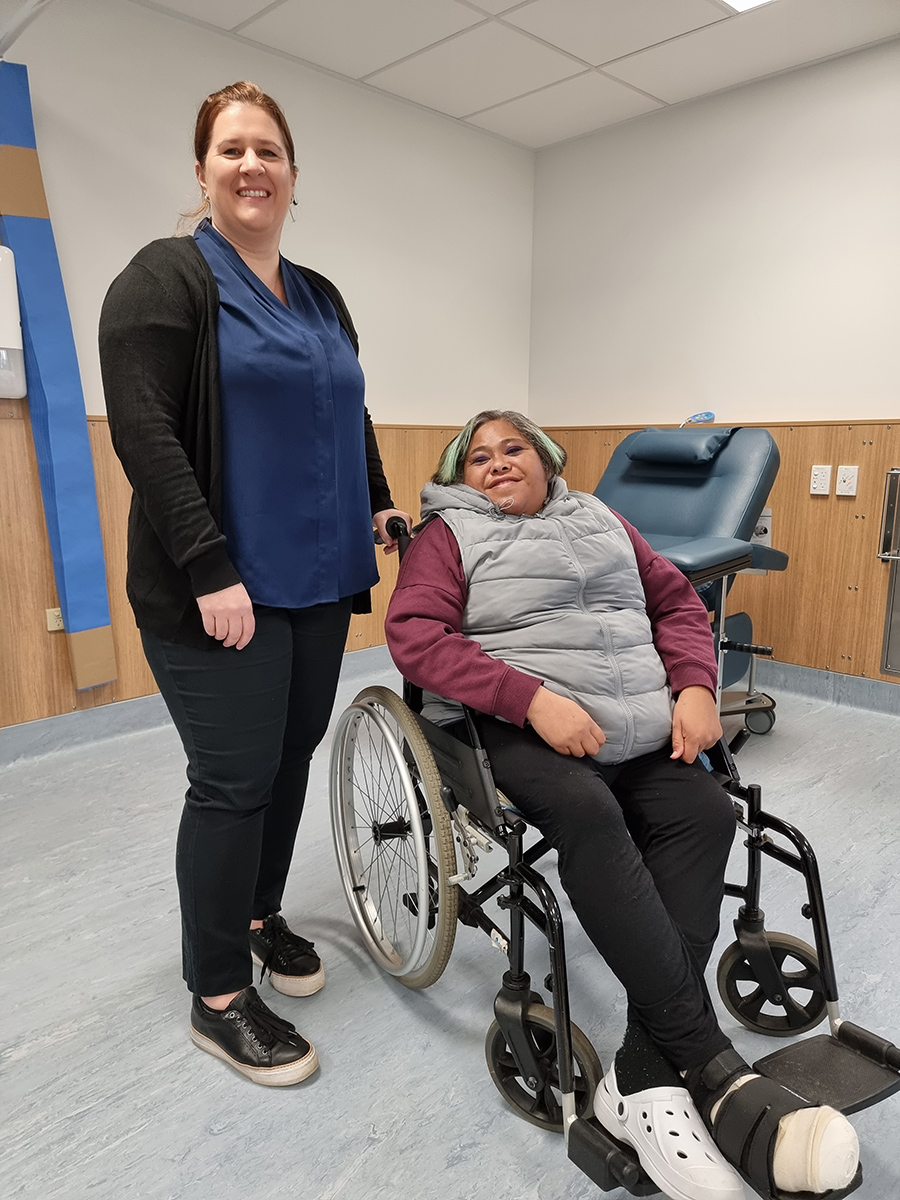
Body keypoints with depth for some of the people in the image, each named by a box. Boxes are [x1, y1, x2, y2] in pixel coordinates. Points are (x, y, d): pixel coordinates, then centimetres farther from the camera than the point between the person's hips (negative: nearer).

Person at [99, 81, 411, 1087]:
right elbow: (142, 430, -14)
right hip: (219, 592, -6)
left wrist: (379, 507, 15)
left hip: (317, 581, 7)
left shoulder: (321, 299, 18)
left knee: (290, 760, 13)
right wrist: (210, 570, -20)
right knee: (234, 781, -1)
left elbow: (351, 418, 27)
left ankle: (258, 915, 36)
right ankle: (217, 996, 18)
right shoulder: (165, 278, -4)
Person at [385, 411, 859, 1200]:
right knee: (589, 813, -33)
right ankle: (715, 1069, -25)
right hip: (520, 727, -4)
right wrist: (533, 698, -17)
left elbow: (678, 603, 21)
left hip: (640, 725, 4)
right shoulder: (449, 533, 11)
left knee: (704, 812, -23)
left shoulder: (600, 521, 25)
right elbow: (415, 633, -5)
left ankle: (644, 1081, -22)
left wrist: (696, 687, 0)